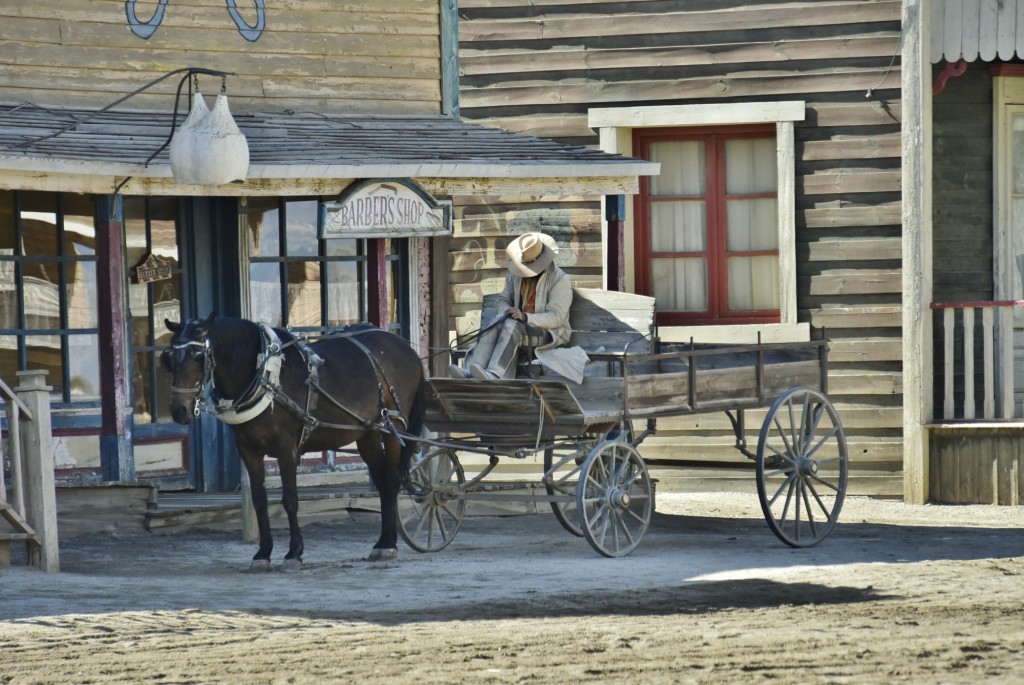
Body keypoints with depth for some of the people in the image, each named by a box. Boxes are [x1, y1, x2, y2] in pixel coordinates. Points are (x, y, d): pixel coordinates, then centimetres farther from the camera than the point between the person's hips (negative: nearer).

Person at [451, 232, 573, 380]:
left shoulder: (560, 279, -10)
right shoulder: (515, 275, 9)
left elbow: (556, 317, -17)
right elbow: (503, 299, 19)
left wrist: (526, 317, -29)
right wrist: (505, 312, -7)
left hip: (550, 333, -6)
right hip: (520, 325, 6)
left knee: (511, 325, -35)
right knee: (492, 326, -27)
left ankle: (493, 374, -55)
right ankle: (471, 372, -47)